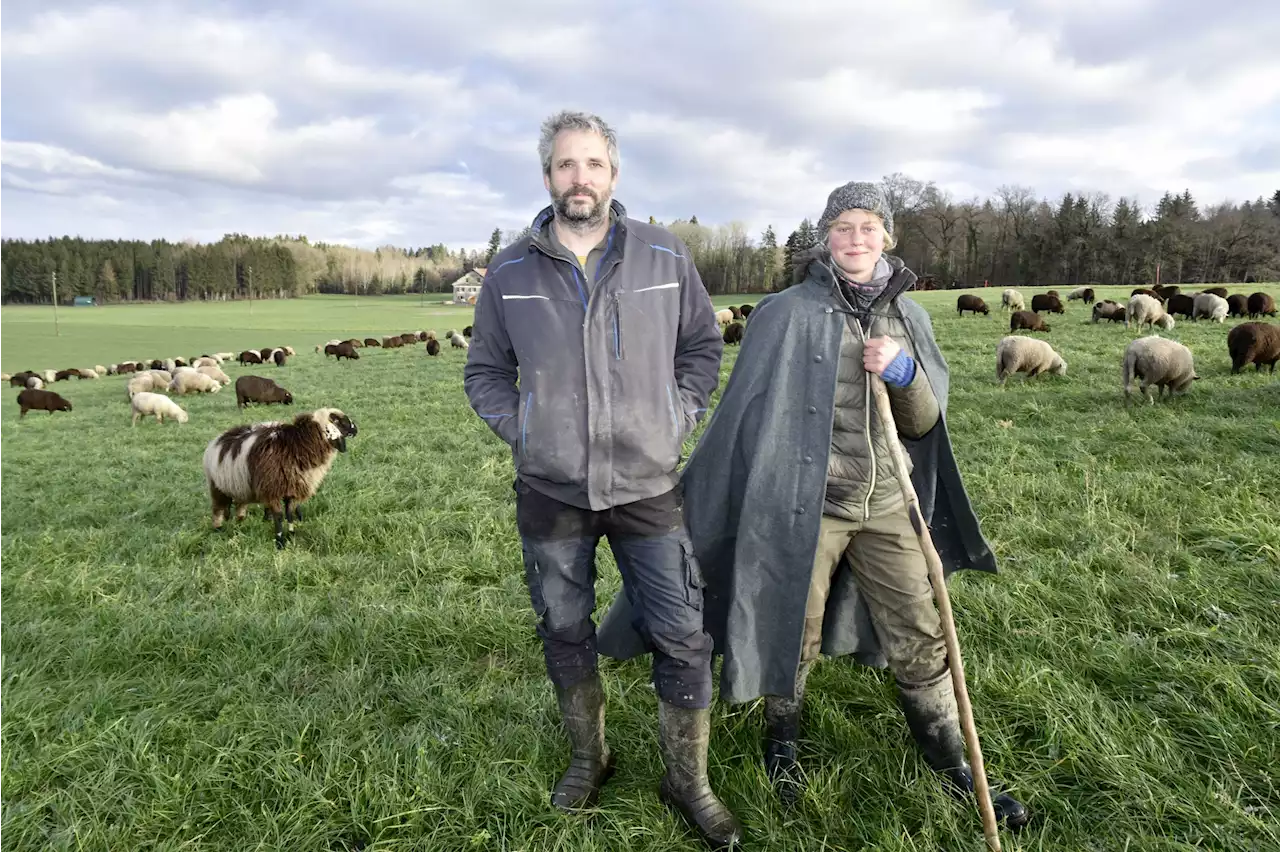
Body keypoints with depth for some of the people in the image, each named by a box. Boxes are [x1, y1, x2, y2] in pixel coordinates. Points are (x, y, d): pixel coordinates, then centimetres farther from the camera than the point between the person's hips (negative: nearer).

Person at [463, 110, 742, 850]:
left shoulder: (666, 257, -2)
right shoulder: (510, 272, -1)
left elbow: (703, 345, 10)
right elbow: (485, 372, 10)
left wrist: (681, 419, 0)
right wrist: (522, 431, -3)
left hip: (649, 486, -1)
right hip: (551, 492, 1)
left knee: (684, 638, 3)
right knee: (565, 634, 15)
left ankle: (689, 781, 25)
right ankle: (590, 757, 39)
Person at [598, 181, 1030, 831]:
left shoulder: (908, 317, 6)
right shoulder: (788, 314, -8)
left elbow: (924, 424, 8)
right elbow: (749, 414, -6)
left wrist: (902, 373, -12)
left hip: (886, 504, 4)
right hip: (809, 504, -4)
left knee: (920, 638, 10)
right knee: (795, 637, 11)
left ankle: (955, 768, 30)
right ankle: (781, 743, 37)